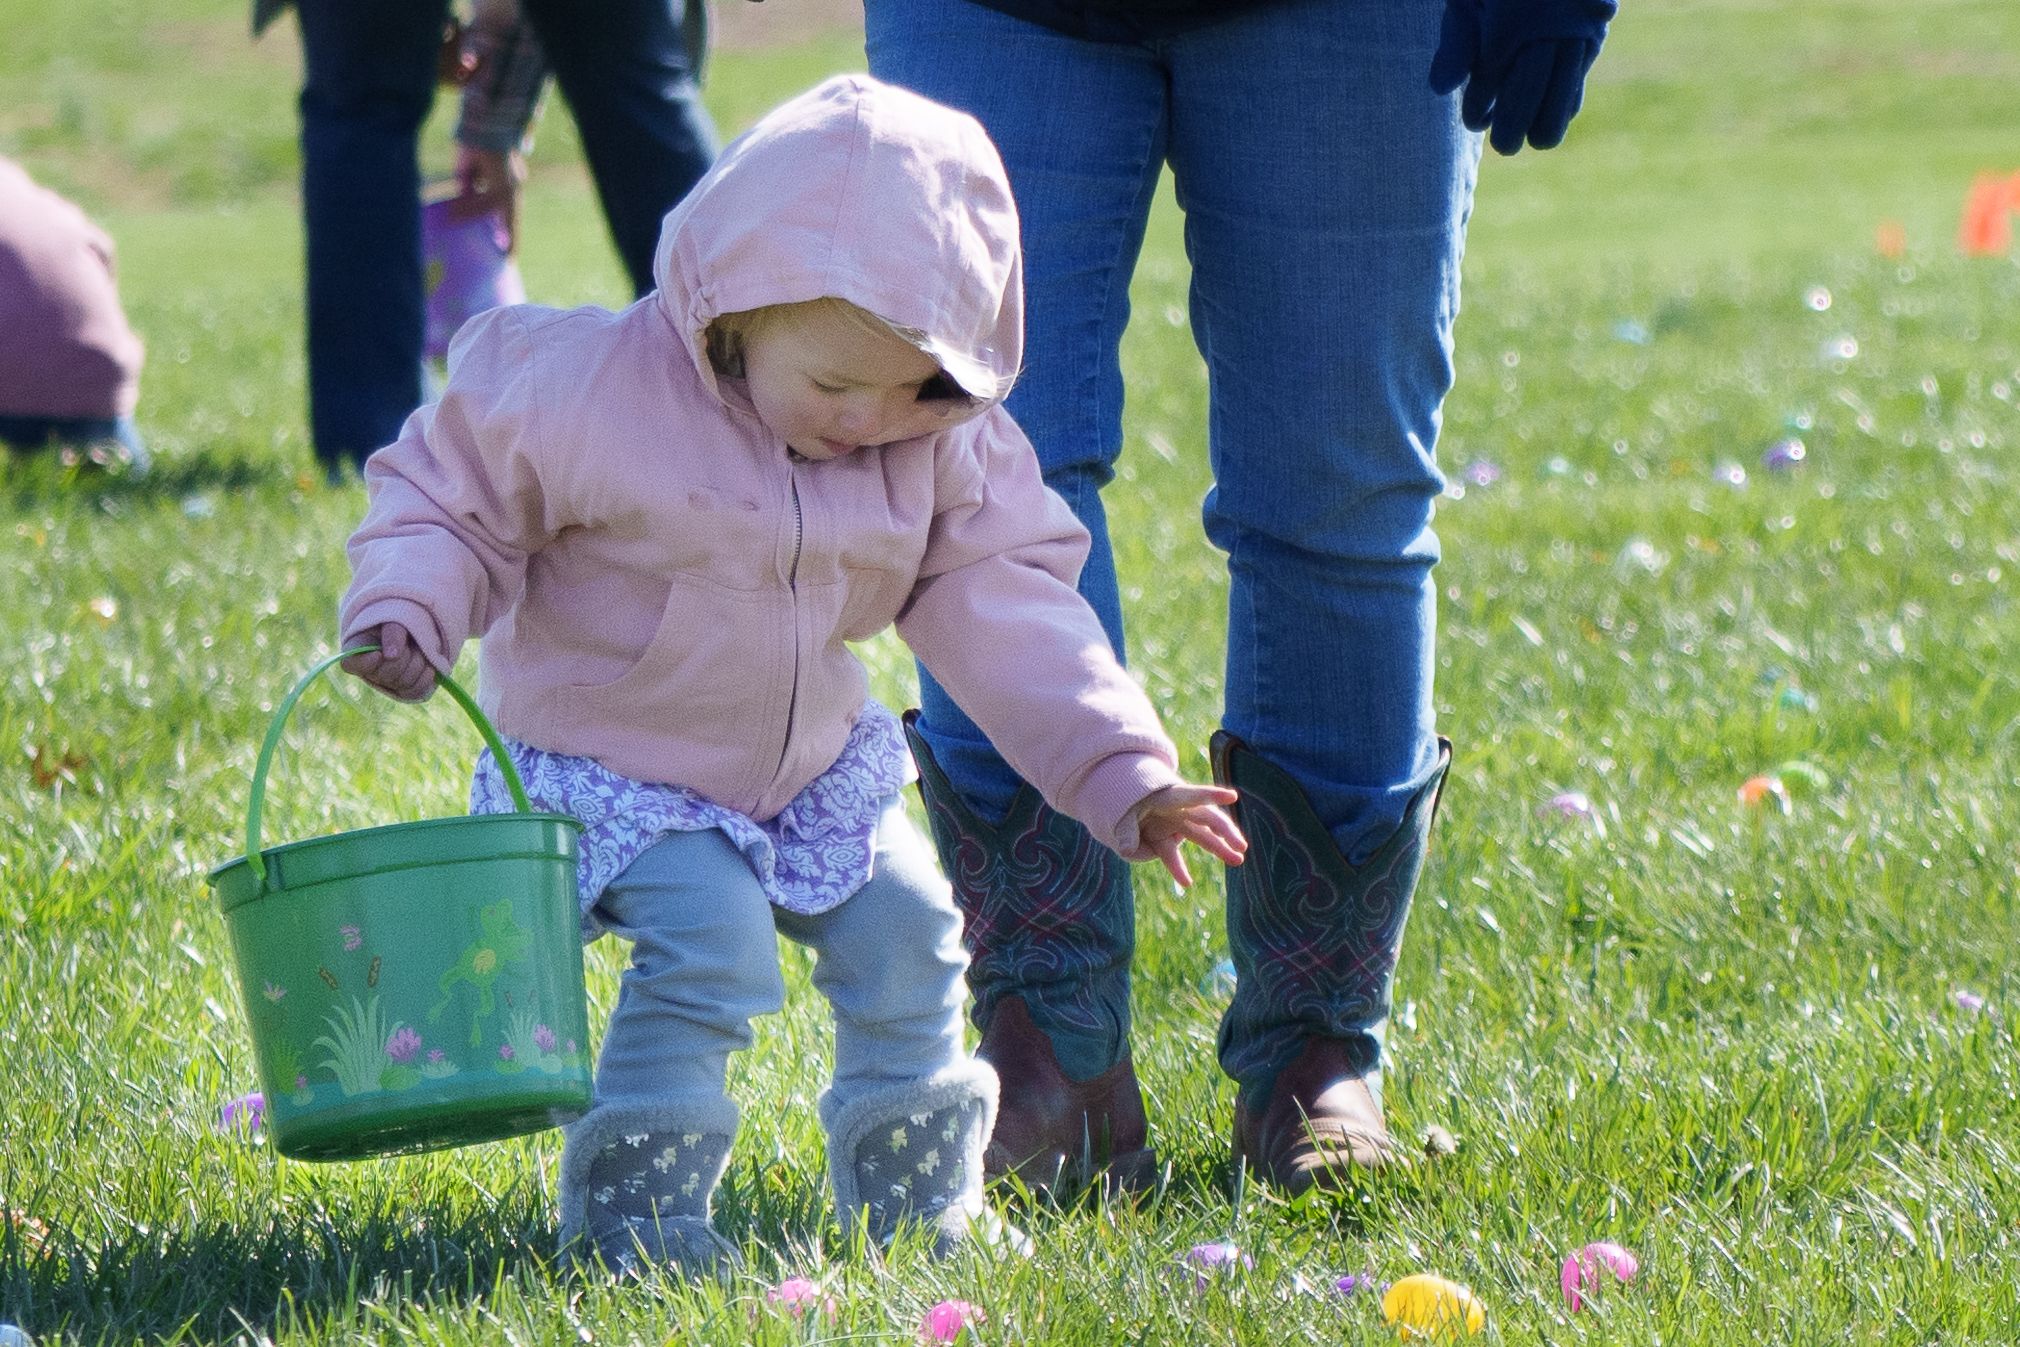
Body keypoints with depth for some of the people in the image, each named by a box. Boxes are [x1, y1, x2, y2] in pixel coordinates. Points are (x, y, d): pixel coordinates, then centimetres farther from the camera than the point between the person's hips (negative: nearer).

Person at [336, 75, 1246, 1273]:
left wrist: (1122, 773, -16)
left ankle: (910, 1193, 20)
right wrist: (405, 616, -31)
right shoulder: (589, 390, -25)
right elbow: (451, 500, -13)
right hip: (614, 762, -5)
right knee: (715, 943, -23)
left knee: (905, 929, -2)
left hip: (817, 767, 5)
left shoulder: (945, 448, -12)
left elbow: (1003, 602, -8)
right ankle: (629, 1206, -9)